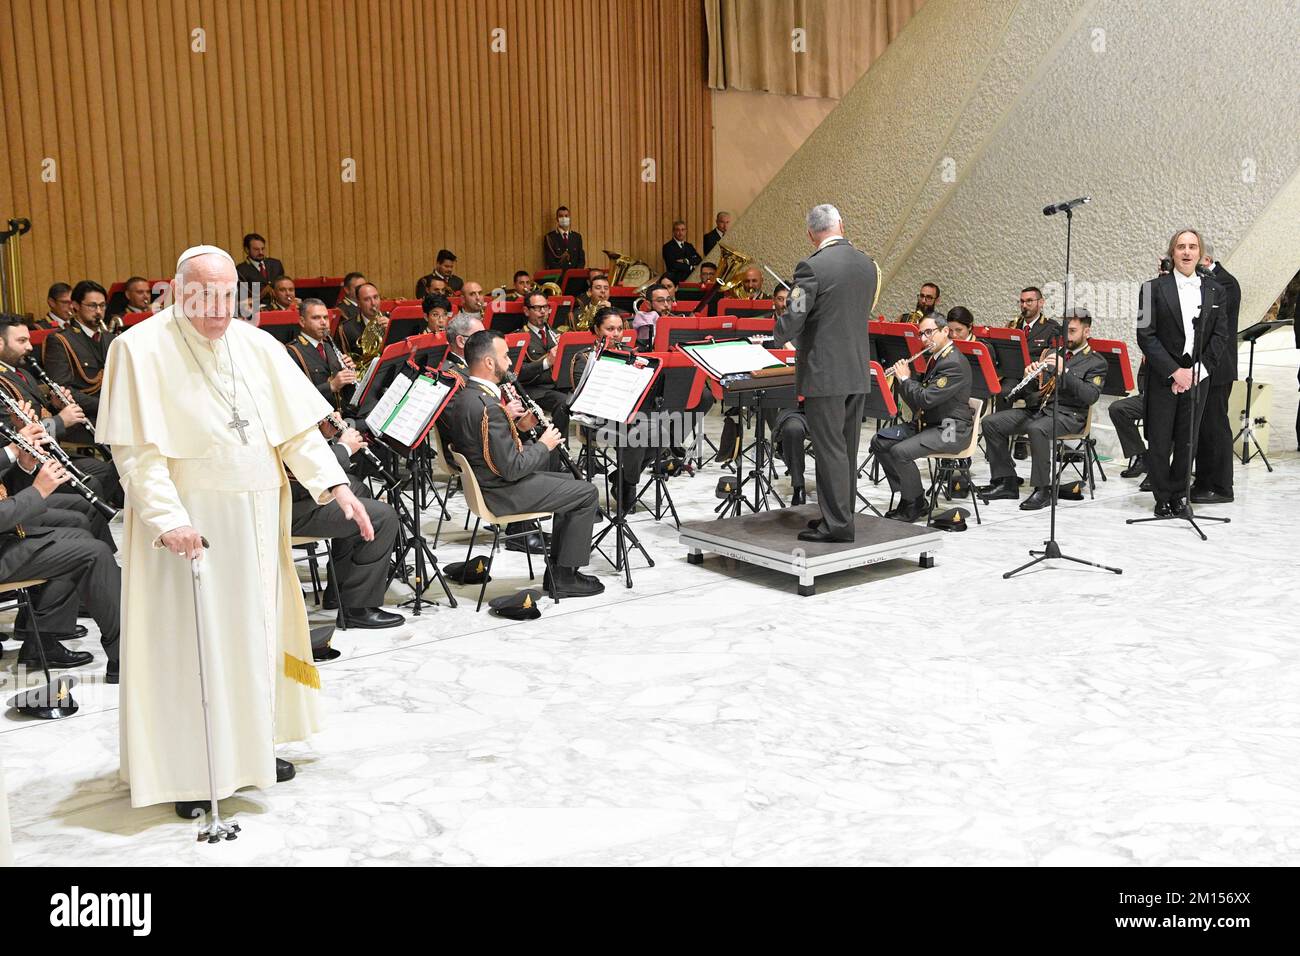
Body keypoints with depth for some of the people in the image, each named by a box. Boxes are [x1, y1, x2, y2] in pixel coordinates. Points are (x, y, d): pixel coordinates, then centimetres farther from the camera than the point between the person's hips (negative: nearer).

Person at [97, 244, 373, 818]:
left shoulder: (256, 346, 6)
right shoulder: (141, 348, -9)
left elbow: (297, 428, 5)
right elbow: (136, 450, -16)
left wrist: (335, 485, -7)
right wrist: (169, 519, -26)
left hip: (255, 517, 6)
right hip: (185, 520, -5)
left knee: (253, 629, 13)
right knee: (188, 639, 0)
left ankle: (247, 747, 28)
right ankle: (189, 770, 10)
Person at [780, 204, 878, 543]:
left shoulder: (812, 267, -14)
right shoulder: (867, 264, 8)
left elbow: (793, 321, -16)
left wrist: (777, 334, 7)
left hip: (825, 372, -7)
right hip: (859, 371, 7)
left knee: (830, 448, -3)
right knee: (847, 447, 14)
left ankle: (837, 522, 0)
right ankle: (840, 513, 23)